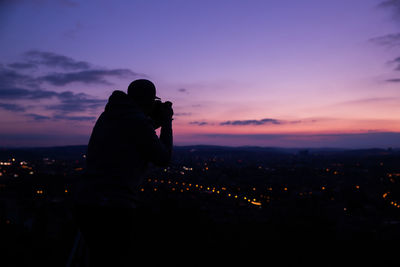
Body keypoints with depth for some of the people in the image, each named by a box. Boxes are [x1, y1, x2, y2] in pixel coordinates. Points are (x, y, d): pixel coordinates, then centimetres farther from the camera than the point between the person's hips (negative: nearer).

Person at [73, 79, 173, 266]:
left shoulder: (107, 116, 13)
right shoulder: (138, 122, -11)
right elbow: (163, 159, 0)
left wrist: (155, 123, 23)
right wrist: (167, 122, 10)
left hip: (85, 203, 8)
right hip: (114, 209, -8)